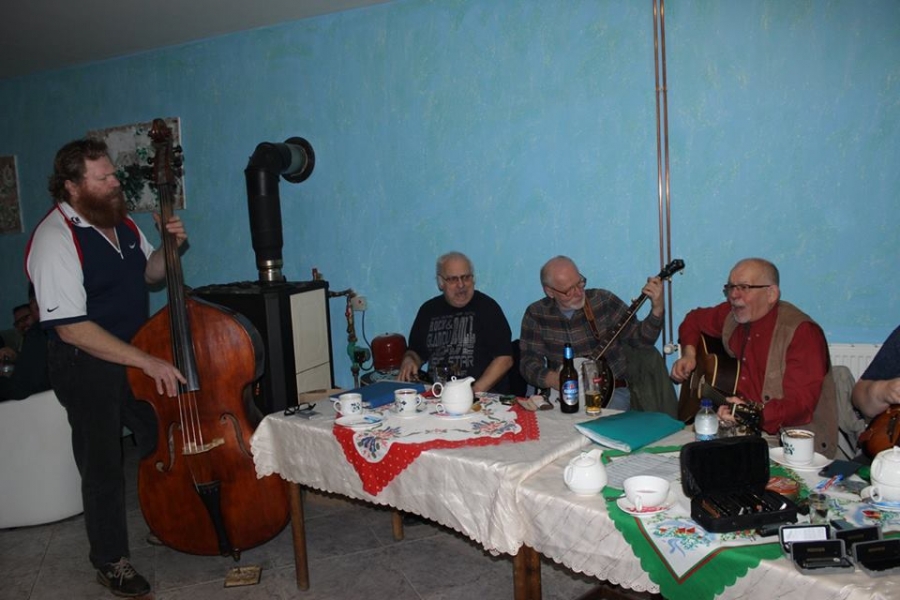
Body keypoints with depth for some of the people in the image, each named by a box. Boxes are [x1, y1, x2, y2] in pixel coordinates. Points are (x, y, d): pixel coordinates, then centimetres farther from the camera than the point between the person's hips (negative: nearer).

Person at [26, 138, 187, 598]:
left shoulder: (119, 220, 2)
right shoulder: (56, 239, -22)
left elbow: (149, 274, 17)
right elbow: (71, 327, -26)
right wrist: (146, 362, -30)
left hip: (137, 352, 7)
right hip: (86, 364, -7)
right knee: (103, 465, 5)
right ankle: (110, 560, 25)